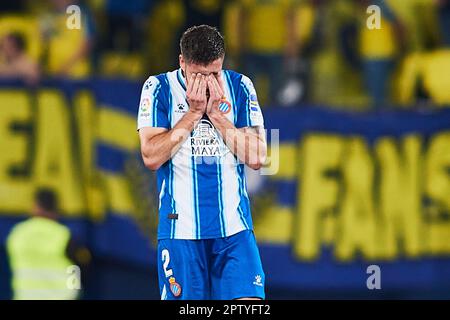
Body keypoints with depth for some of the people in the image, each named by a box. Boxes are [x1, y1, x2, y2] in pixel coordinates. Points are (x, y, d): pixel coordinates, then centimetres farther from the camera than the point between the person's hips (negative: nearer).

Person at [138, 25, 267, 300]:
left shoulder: (240, 87, 4)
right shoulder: (159, 88, 0)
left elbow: (257, 158, -2)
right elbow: (151, 158, -10)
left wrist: (217, 114, -9)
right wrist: (193, 113, -11)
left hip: (234, 226, 1)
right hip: (180, 227, -1)